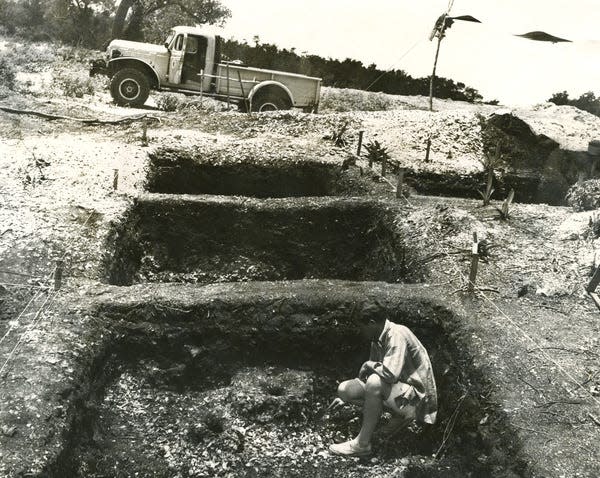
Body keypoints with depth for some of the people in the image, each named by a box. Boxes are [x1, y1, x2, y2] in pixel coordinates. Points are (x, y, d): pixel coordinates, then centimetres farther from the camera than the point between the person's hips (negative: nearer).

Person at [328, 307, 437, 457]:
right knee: (344, 389, -4)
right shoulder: (377, 340, 5)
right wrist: (346, 398, 19)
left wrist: (369, 365, -15)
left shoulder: (397, 335, -22)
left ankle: (362, 444, -18)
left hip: (417, 397, -9)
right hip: (398, 391, 9)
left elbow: (390, 374, -35)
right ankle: (399, 417, 5)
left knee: (375, 382, -34)